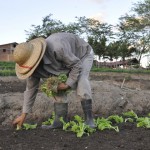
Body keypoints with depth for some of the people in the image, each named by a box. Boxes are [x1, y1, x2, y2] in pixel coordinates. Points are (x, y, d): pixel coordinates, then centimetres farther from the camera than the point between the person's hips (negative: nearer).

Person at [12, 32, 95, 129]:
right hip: (67, 60, 6)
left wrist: (68, 84, -29)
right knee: (57, 88, -7)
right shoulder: (34, 63, -20)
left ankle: (89, 119, -16)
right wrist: (24, 115, -8)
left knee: (81, 84, -26)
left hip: (84, 54, -6)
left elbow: (77, 65, -31)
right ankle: (60, 121, -1)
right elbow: (31, 88, -10)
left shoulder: (56, 48, -45)